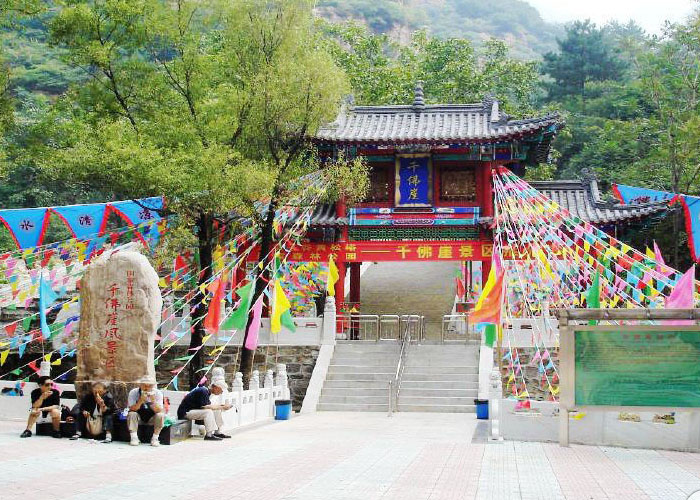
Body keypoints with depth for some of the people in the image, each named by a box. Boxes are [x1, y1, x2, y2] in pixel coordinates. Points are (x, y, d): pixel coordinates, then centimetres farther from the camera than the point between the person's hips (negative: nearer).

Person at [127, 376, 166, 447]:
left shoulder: (157, 393, -16)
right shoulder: (133, 392, -17)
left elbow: (159, 411, -23)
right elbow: (132, 409, -24)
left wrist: (153, 401, -41)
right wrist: (141, 400, -41)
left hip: (151, 418, 0)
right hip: (138, 417, 0)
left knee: (160, 415, -28)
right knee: (132, 414, -30)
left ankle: (155, 439, -19)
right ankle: (134, 438, -25)